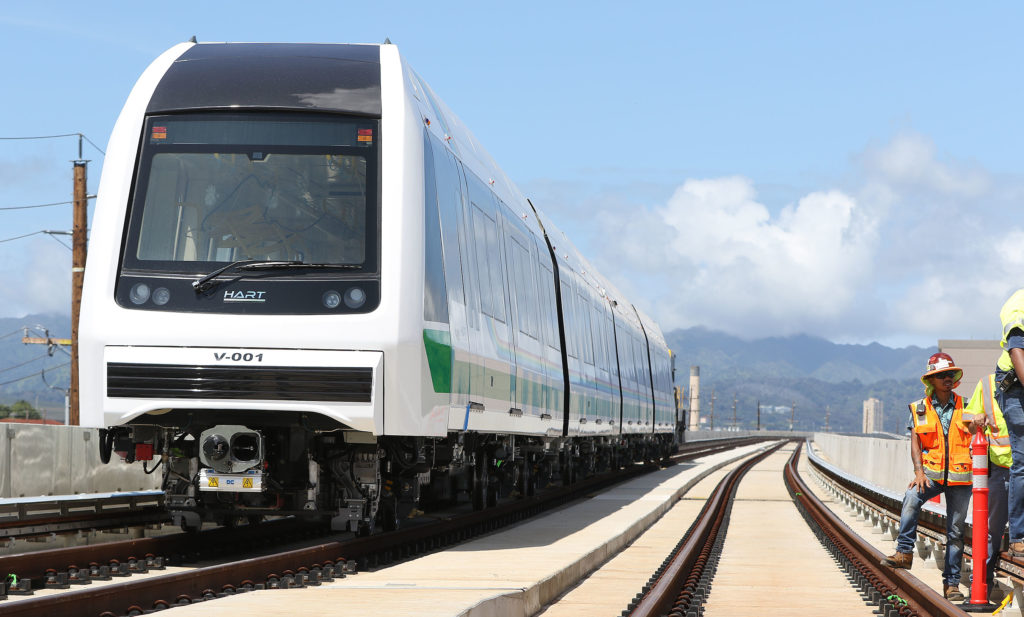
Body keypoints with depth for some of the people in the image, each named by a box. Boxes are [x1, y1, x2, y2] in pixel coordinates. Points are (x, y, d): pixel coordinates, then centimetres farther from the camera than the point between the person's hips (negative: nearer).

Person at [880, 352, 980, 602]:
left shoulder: (964, 406, 7)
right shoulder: (920, 408, 6)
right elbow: (915, 443, 3)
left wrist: (975, 427, -17)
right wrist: (919, 471, -11)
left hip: (959, 476, 1)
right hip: (932, 472, 0)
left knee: (955, 530, 2)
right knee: (911, 498, -31)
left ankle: (951, 582, 9)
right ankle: (904, 552, -23)